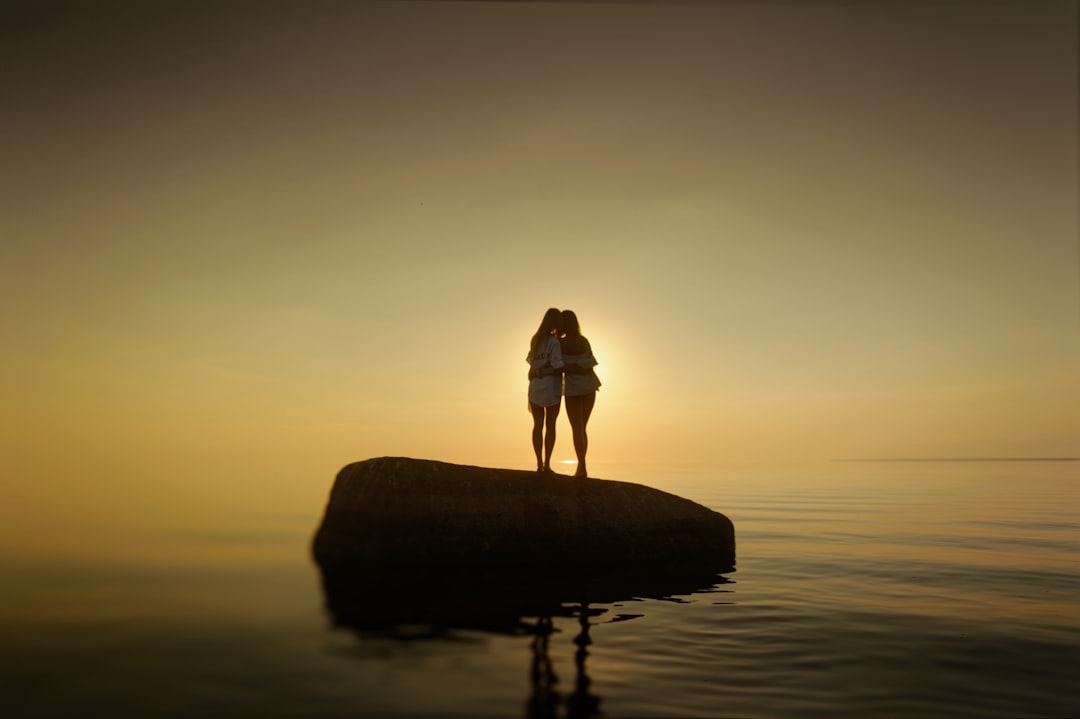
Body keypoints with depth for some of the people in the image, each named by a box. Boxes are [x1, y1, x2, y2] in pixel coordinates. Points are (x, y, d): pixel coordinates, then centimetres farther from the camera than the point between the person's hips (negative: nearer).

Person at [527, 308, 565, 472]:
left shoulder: (536, 340, 9)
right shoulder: (554, 342, -11)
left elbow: (531, 361, 12)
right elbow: (557, 365, -18)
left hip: (535, 387, 5)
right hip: (551, 387, -5)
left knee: (538, 425, 9)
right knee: (550, 425, 5)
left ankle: (539, 463, 8)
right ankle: (546, 463, 3)